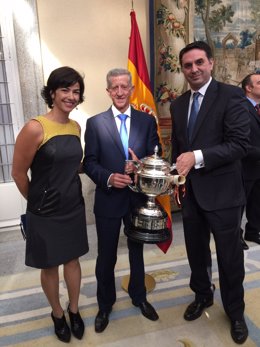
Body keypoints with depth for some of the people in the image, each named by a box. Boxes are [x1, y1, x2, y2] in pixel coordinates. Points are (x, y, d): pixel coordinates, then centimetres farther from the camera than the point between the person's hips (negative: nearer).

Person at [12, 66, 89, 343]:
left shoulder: (76, 127, 0)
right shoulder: (35, 128, -19)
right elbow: (18, 172, -11)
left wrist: (68, 192, 11)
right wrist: (38, 202, 2)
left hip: (74, 208, 5)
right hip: (45, 214, -5)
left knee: (72, 260, 19)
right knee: (50, 266, 16)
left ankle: (74, 310, 43)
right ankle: (57, 314, 43)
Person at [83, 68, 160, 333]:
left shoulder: (147, 121, 1)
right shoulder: (95, 123, -3)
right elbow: (89, 162, -5)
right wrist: (109, 178, -21)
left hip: (139, 198, 2)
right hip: (108, 200, -1)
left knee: (137, 251, 21)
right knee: (106, 256, 13)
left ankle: (139, 297, 45)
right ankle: (105, 304, 39)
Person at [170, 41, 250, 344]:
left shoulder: (231, 95, -9)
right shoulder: (178, 104, 10)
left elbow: (240, 144, -18)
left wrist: (198, 157, -27)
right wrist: (177, 177, 2)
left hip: (221, 192, -5)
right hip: (189, 192, 5)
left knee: (230, 256, 12)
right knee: (196, 251, 20)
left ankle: (235, 312, 37)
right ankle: (202, 295, 46)